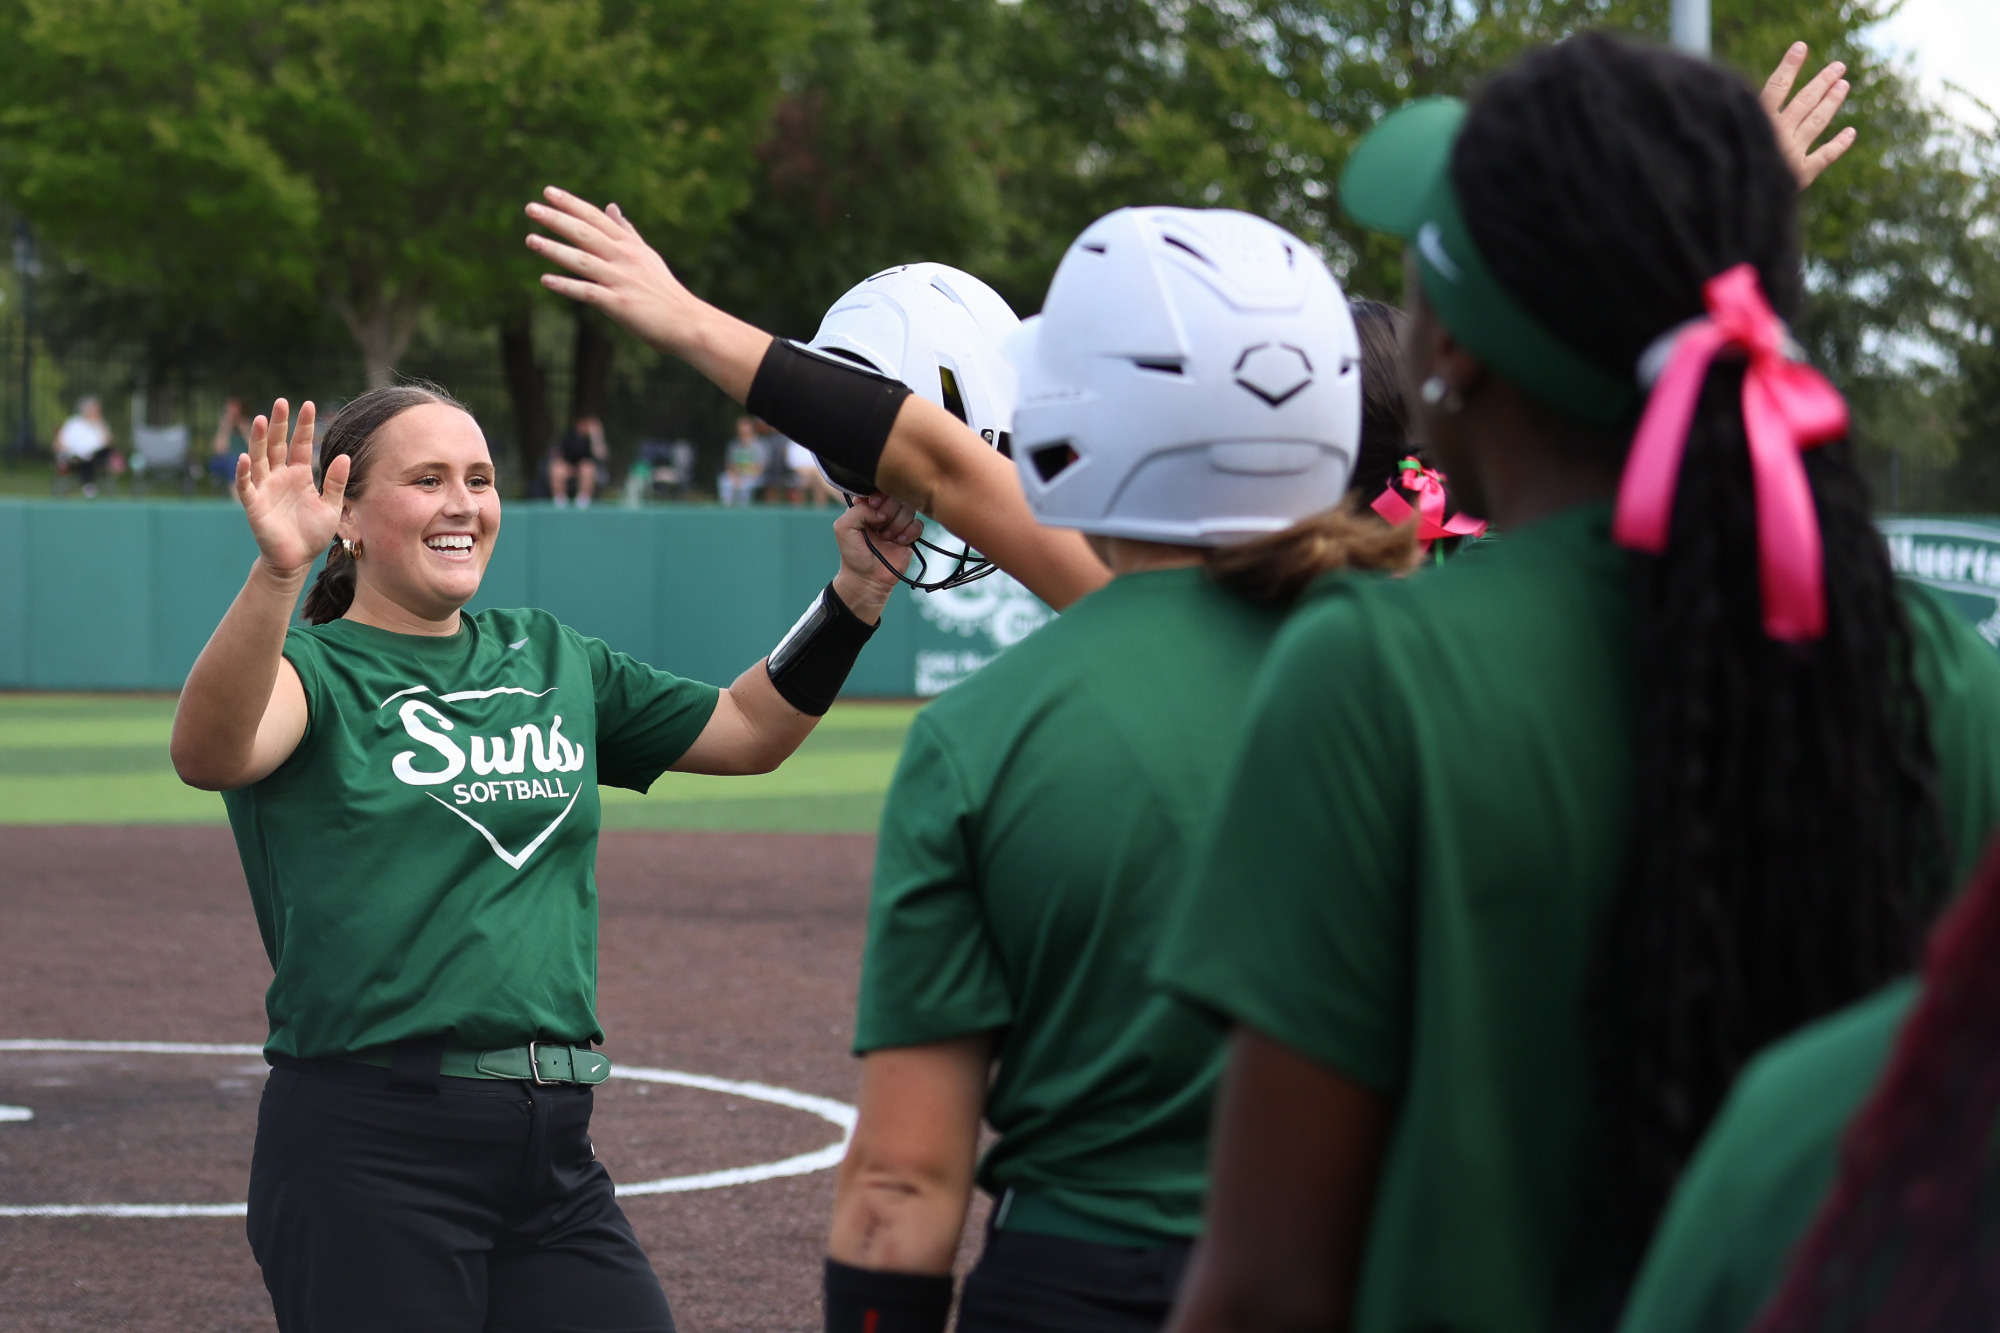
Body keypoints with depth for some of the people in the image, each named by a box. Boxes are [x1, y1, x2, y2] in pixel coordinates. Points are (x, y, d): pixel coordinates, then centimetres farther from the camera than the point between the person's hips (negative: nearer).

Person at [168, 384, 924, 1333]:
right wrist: (276, 573, -41)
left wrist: (859, 586, 10)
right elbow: (207, 753, -26)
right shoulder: (313, 669, -3)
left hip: (553, 1149, 6)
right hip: (368, 1151, -6)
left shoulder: (551, 661, 16)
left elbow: (750, 730, 23)